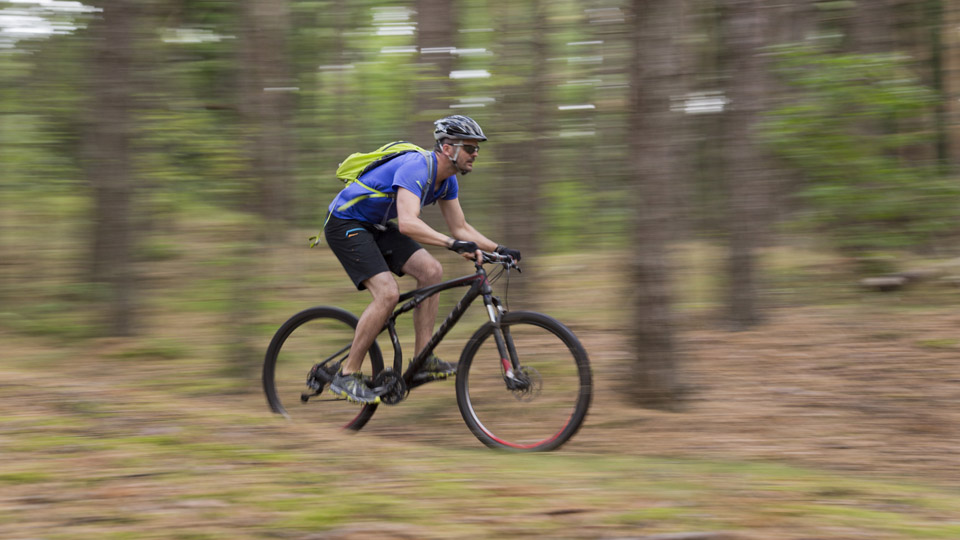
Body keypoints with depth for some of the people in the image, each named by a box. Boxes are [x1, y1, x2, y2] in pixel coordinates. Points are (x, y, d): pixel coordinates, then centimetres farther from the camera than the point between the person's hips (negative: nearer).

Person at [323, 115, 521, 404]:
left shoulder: (447, 179, 0)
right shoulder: (416, 168, -29)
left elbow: (461, 228, 9)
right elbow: (408, 223, -44)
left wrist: (498, 249, -4)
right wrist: (453, 244, -52)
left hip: (377, 226, 9)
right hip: (345, 224, -9)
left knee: (431, 270, -7)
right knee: (388, 293, -23)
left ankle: (423, 360, -3)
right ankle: (347, 375, -13)